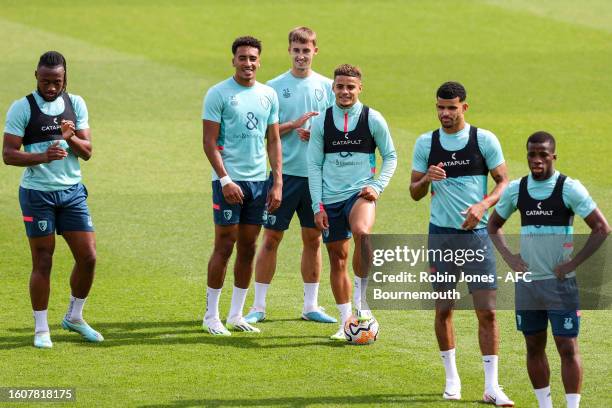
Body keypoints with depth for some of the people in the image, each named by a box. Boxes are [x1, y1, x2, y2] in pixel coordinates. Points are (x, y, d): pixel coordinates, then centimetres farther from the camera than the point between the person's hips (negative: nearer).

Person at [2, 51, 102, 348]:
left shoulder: (75, 104, 7)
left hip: (72, 191, 4)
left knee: (88, 257, 2)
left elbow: (87, 152, 5)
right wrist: (43, 157, -25)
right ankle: (41, 329, 9)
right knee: (43, 263, -2)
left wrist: (71, 138, -16)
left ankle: (74, 318, 22)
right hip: (37, 193, -4)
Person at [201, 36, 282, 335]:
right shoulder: (218, 94, -6)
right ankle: (211, 316, 2)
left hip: (259, 180, 5)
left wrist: (277, 183, 5)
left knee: (248, 248, 7)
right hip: (229, 181, -5)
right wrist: (225, 180, -16)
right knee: (224, 246, -5)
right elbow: (209, 142, -8)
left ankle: (236, 315, 14)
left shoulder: (268, 95, 10)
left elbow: (274, 141, 13)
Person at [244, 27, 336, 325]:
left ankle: (311, 306, 17)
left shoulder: (327, 87, 6)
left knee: (313, 239, 8)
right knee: (271, 238, -1)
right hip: (285, 173, -2)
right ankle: (258, 306, 5)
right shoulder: (274, 87, -1)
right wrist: (295, 125, -18)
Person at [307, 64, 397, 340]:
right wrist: (317, 206, -1)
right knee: (337, 259, 7)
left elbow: (390, 157, 8)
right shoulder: (321, 122, 3)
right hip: (330, 198, 3)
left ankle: (362, 301, -21)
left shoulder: (373, 119, 0)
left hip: (360, 193, -3)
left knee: (361, 233, -33)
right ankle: (346, 322, 18)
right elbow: (314, 165, 5)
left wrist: (377, 186, -7)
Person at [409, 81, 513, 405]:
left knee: (487, 311, -6)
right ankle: (452, 378, 19)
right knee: (443, 310, 4)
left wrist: (483, 205, -17)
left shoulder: (484, 140, -1)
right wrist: (427, 179, -14)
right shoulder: (425, 143, 4)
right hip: (441, 234, 2)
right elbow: (414, 192, 9)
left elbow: (504, 181, 1)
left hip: (477, 233, -2)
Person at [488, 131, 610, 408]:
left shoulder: (569, 189, -8)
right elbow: (494, 225, 20)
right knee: (534, 348, 9)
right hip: (527, 280, 4)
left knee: (567, 348, -6)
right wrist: (508, 257, 5)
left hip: (560, 281, -4)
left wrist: (573, 263, -11)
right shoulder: (516, 190, 5)